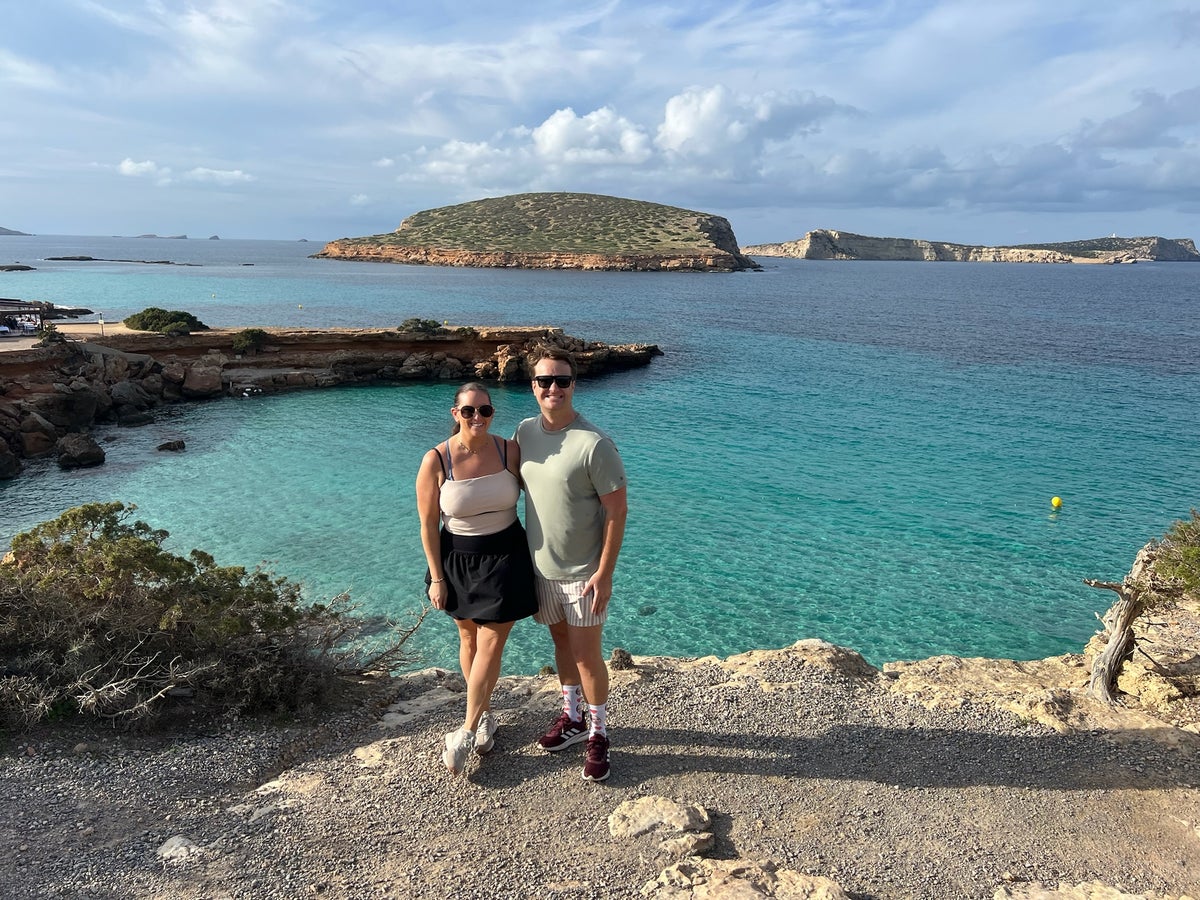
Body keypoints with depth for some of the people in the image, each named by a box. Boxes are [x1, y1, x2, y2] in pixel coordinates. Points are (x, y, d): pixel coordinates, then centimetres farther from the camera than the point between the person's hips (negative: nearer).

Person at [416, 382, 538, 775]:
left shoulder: (510, 451, -10)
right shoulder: (435, 461, -13)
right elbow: (428, 525, -8)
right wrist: (436, 578, -6)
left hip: (505, 556, 0)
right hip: (459, 559, 0)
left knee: (491, 643, 0)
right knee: (470, 639, 14)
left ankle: (467, 731, 13)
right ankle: (485, 715, 34)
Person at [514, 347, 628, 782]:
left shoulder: (594, 443, -21)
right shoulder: (525, 432, -2)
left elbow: (616, 510, -18)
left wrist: (604, 573, -20)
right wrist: (523, 551, 12)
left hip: (582, 571, -6)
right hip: (540, 566, 6)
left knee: (587, 655, 3)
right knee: (561, 642, 20)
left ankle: (598, 734, 23)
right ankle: (572, 718, 39)